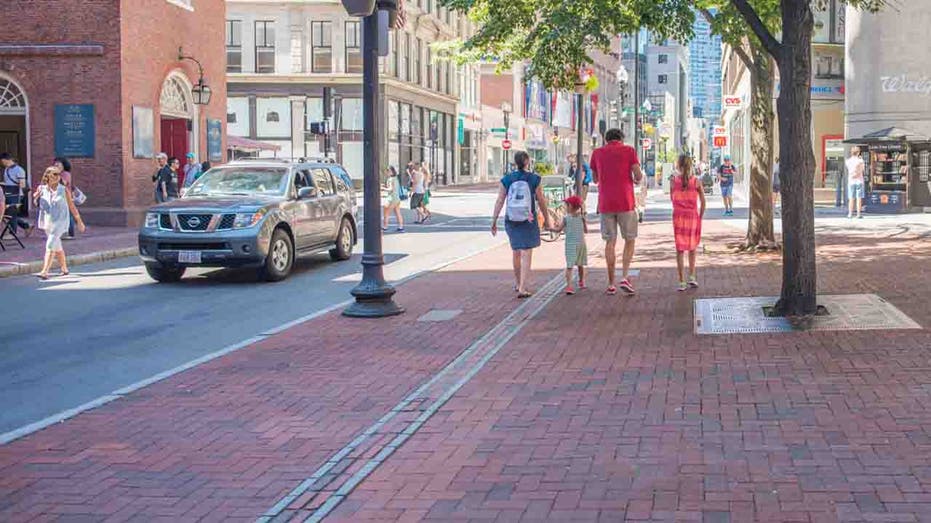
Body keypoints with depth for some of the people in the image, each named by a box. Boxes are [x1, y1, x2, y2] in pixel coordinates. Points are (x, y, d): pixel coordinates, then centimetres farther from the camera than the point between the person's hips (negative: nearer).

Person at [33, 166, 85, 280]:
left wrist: (79, 221, 7)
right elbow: (37, 204, 15)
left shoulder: (64, 190, -5)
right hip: (47, 221, 4)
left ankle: (45, 272, -23)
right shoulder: (42, 189, 1)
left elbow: (72, 206, 3)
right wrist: (36, 197, -7)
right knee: (57, 247, 17)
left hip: (60, 221, -4)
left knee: (50, 245, -18)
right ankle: (64, 269, 34)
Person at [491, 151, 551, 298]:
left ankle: (518, 284, 35)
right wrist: (547, 219, 13)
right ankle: (523, 288, -10)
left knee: (516, 252, 20)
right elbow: (541, 201, 0)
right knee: (526, 254, -1)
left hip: (511, 220, 3)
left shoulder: (506, 179, -1)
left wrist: (494, 222, 4)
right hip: (529, 221, -3)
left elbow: (499, 202, -2)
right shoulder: (535, 179, -5)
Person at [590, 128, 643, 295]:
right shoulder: (629, 150, 0)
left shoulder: (597, 153, 8)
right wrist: (637, 180, 16)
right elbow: (638, 176, -7)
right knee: (630, 240, 9)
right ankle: (625, 277, -6)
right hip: (625, 203, -2)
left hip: (605, 204, 2)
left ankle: (611, 284, 6)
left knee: (610, 242, 8)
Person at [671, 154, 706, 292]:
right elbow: (703, 202, 0)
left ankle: (682, 282, -1)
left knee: (680, 249, 3)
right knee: (692, 248, 18)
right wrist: (700, 217, 10)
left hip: (678, 217, 0)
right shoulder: (696, 181, -3)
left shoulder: (674, 181, -4)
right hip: (692, 216, 0)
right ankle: (692, 277, 13)